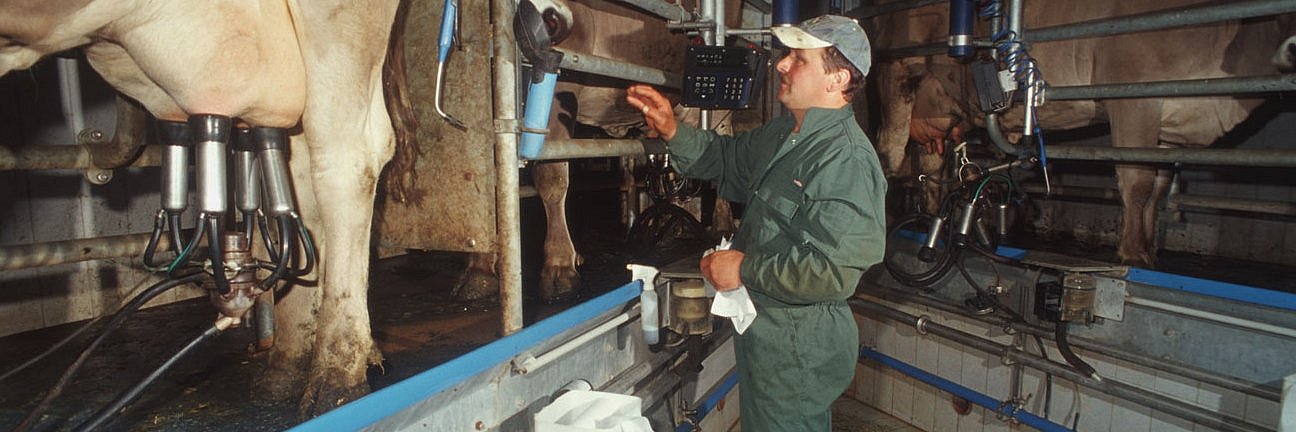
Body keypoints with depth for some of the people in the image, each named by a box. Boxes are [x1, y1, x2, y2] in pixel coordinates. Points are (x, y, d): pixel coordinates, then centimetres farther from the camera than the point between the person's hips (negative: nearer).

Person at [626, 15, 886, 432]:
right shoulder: (783, 133, 6)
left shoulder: (847, 161, -25)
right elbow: (727, 159, 20)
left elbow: (833, 272, -32)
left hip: (799, 353, -9)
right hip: (763, 332, 9)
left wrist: (744, 268, -22)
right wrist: (672, 130, 2)